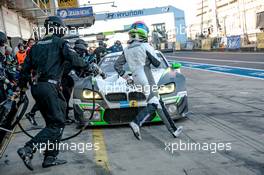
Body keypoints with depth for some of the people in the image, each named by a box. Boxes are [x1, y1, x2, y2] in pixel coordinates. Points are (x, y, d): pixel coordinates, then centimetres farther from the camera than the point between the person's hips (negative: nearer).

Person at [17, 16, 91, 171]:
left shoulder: (36, 46, 18)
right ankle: (28, 149, -14)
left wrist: (23, 85, 29)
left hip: (37, 87, 8)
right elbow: (73, 59, -14)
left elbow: (26, 67, 19)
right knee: (57, 124, -4)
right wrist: (87, 66, 3)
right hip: (50, 87, -8)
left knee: (53, 123, 14)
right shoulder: (60, 42, 0)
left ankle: (50, 158, 14)